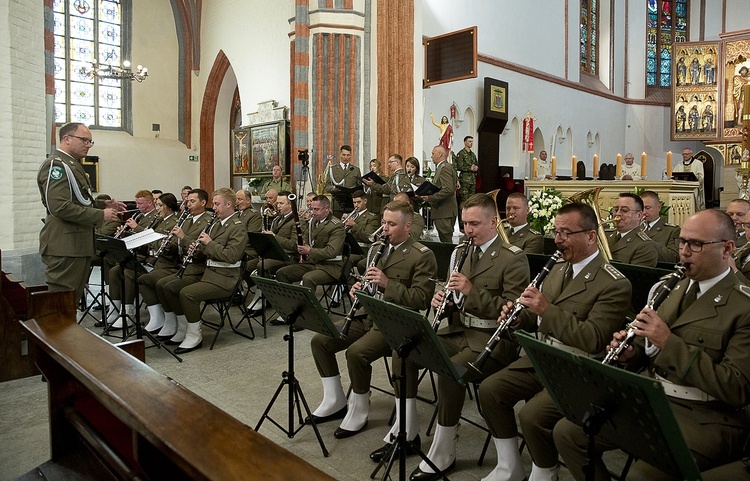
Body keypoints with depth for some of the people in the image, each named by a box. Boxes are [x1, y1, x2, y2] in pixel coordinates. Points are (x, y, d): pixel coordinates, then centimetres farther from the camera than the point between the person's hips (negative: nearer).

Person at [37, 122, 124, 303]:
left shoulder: (72, 165, 21)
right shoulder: (56, 164, -11)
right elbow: (59, 207, -22)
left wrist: (103, 204, 13)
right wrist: (100, 215, -18)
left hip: (78, 245, 10)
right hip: (65, 246, -10)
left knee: (73, 299, 15)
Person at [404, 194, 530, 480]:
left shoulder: (514, 259, -10)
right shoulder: (461, 252, 12)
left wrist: (472, 291, -24)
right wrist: (443, 299, -5)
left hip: (493, 339, -7)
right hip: (458, 331, 7)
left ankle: (443, 455, -10)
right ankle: (404, 431, 7)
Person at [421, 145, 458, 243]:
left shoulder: (445, 168, -14)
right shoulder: (441, 167, 19)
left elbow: (448, 190, -24)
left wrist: (430, 198, -20)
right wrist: (429, 196, 8)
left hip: (445, 212, -10)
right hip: (442, 211, 10)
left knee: (446, 240, -7)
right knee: (445, 240, 12)